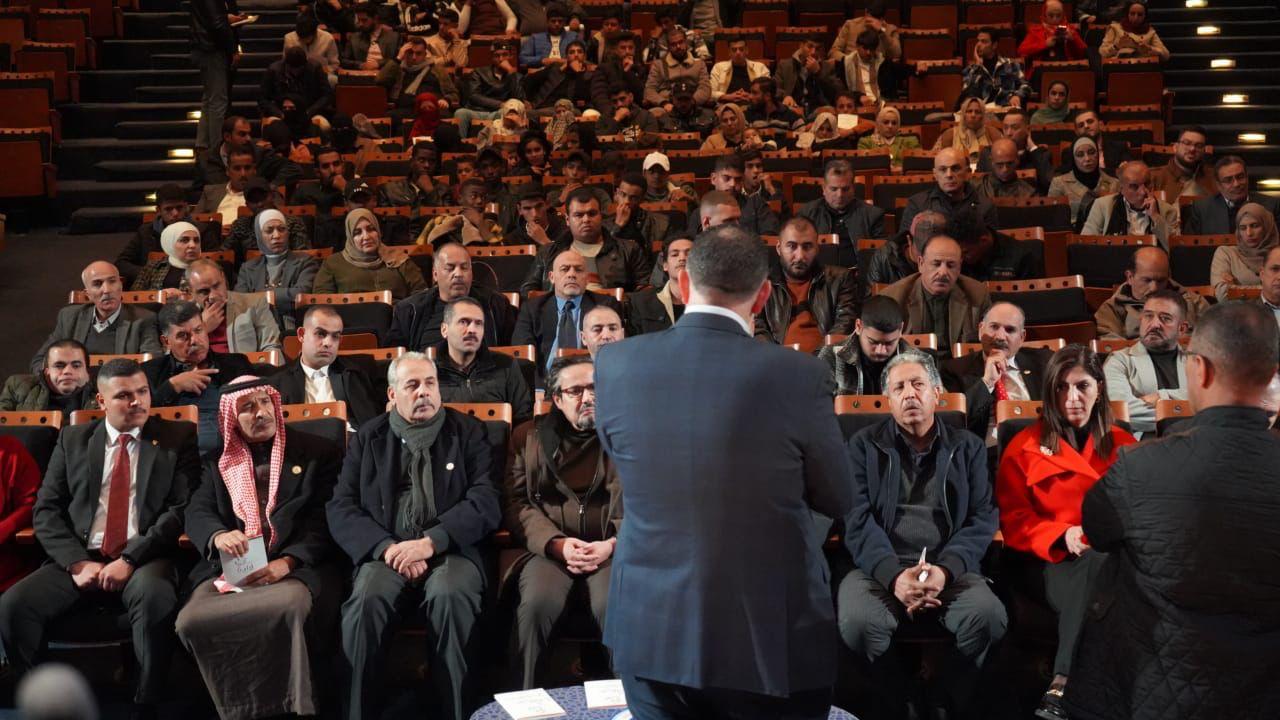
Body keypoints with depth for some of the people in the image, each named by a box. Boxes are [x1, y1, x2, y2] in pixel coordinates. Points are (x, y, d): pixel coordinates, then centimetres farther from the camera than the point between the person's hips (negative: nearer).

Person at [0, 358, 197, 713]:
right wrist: (77, 562, -9)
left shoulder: (178, 437, 7)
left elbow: (182, 509, -3)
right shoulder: (72, 439, 15)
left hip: (145, 560, -3)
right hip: (79, 559, 3)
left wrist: (130, 560, -15)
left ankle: (147, 706, -18)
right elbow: (46, 510, 8)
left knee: (155, 599, -36)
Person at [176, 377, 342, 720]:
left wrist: (287, 562, -17)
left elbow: (325, 521, 0)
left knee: (288, 606, -38)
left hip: (296, 568, -3)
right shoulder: (218, 462, 19)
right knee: (191, 621, -27)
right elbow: (197, 513, 6)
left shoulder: (317, 453, 9)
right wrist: (218, 535, -19)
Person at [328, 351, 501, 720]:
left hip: (450, 550, -1)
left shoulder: (469, 433, 10)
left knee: (450, 596, -34)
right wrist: (386, 547, -11)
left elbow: (486, 502, -2)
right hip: (386, 553, 1)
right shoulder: (368, 438, 15)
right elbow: (341, 508, 6)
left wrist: (430, 542, -14)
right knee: (365, 601, -31)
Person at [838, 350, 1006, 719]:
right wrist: (894, 575, -18)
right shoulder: (863, 446, 11)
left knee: (990, 616, -30)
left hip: (950, 570, 1)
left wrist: (945, 569, -15)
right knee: (858, 622, -33)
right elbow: (857, 520, -1)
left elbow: (983, 518, 4)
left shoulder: (968, 448, 14)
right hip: (880, 569, -1)